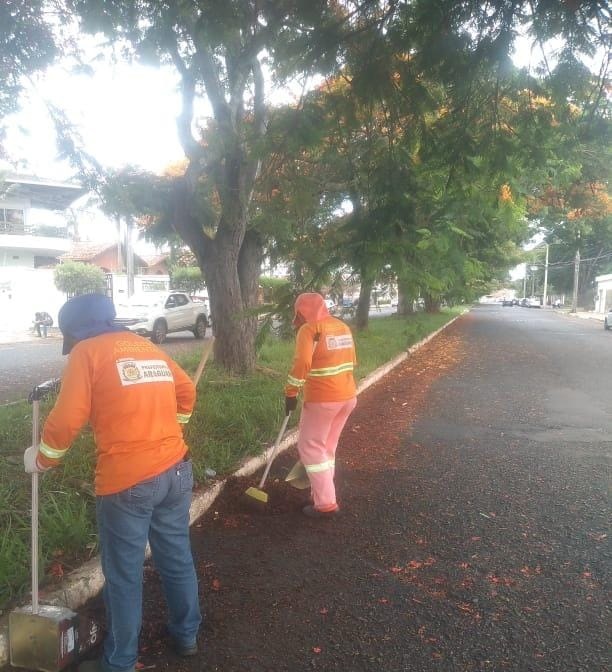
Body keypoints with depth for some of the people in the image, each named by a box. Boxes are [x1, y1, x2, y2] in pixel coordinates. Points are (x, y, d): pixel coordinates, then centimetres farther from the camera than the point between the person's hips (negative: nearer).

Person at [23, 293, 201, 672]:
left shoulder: (87, 351, -4)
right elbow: (187, 391, 20)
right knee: (177, 557, 20)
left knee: (124, 574, 11)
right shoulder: (149, 347, 13)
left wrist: (42, 459, 7)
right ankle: (187, 635, 39)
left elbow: (67, 418, -10)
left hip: (127, 480, -6)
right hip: (176, 470, 6)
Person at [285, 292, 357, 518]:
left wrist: (291, 392, -14)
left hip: (322, 399, -8)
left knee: (310, 447, 5)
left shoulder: (309, 329, -11)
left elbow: (302, 363, -23)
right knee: (328, 446, 19)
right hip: (347, 396, 8)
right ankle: (324, 494, 27)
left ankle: (326, 504, 5)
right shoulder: (343, 327, 12)